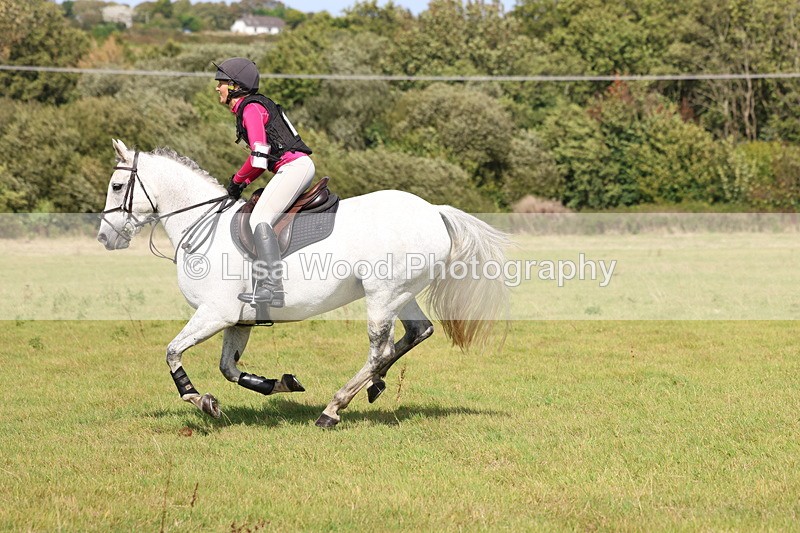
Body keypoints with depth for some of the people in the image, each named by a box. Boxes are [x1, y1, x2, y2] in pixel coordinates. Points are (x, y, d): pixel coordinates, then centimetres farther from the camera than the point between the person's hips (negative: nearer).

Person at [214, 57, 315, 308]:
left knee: (260, 219, -19)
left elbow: (259, 156, -17)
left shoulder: (251, 109, -9)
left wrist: (238, 180, -3)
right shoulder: (250, 107, 21)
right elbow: (265, 156, 22)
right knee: (261, 218, 15)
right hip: (298, 167, 11)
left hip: (294, 166, -11)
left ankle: (272, 287, -29)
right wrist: (244, 182, 12)